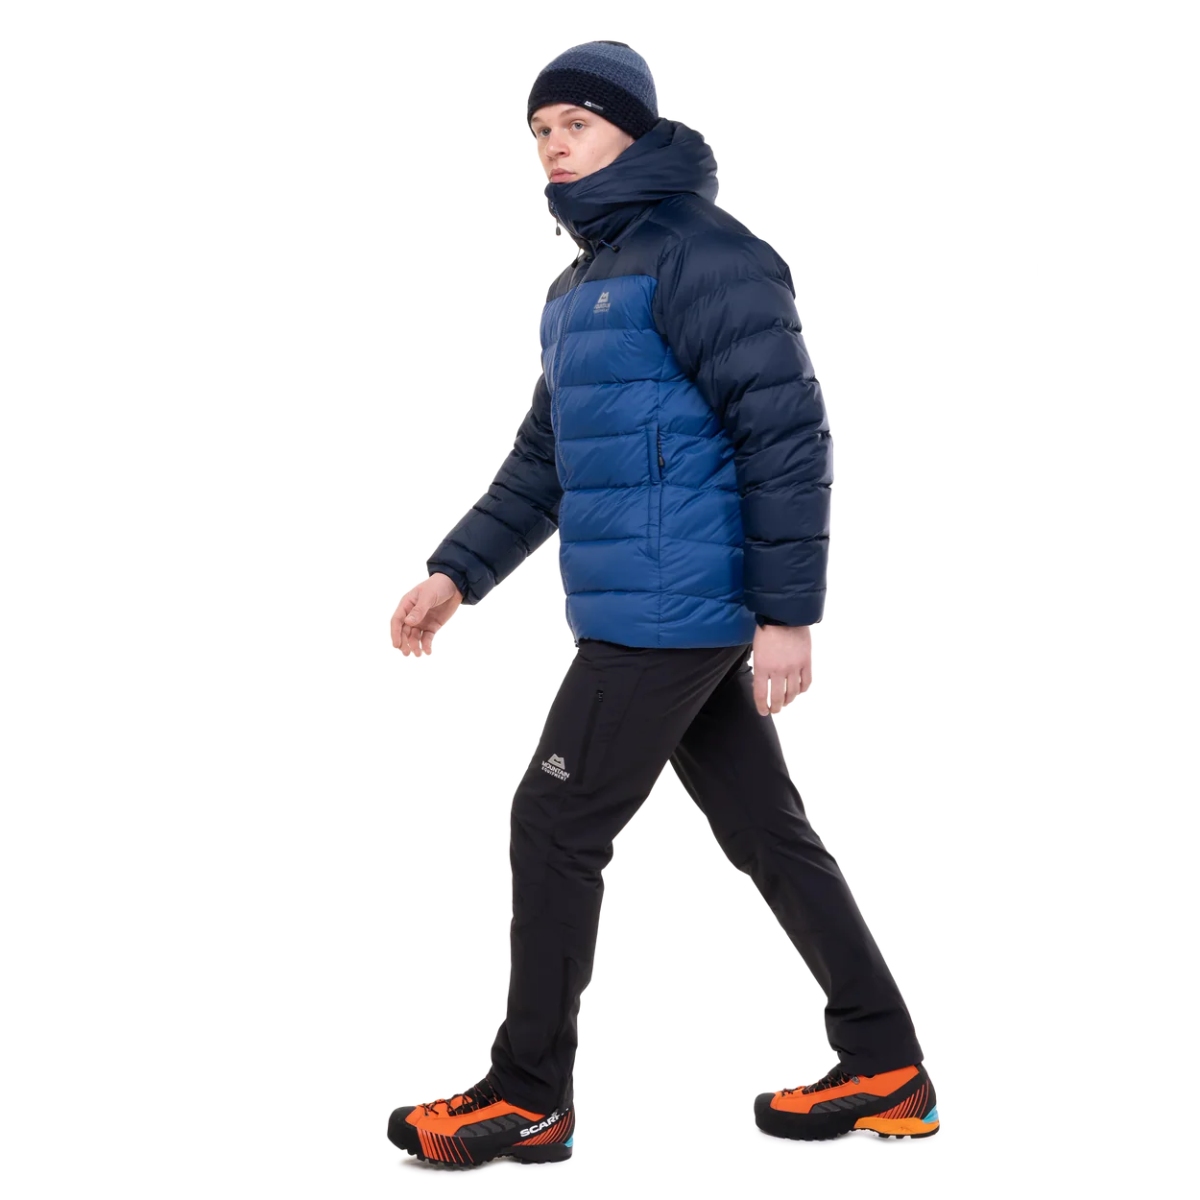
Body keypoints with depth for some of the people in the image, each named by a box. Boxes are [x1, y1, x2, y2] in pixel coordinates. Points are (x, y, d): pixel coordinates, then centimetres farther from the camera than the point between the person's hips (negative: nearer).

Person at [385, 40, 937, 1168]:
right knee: (768, 832, 12)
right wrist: (456, 574, 18)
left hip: (668, 611, -10)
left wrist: (786, 611, -19)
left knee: (554, 827, -3)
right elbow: (542, 459, 25)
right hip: (688, 619, 10)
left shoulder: (696, 253, -12)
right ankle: (885, 1071, 21)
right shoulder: (581, 283, 19)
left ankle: (527, 1098, 9)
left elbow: (788, 431, -17)